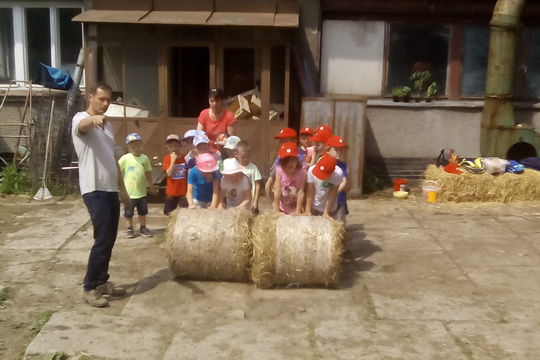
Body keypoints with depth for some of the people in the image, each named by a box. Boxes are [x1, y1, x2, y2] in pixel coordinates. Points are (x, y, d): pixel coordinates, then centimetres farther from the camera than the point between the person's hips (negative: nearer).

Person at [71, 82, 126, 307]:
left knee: (110, 240, 12)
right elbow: (84, 125, -35)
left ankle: (102, 282, 24)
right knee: (103, 239, -9)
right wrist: (94, 118, -58)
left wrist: (122, 188, 21)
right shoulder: (81, 119, -7)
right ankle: (89, 288, 2)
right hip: (94, 190, -8)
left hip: (110, 189, 8)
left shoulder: (107, 126, 18)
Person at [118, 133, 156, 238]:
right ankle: (130, 229, 27)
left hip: (142, 192, 3)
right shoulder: (125, 158, -13)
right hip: (129, 193, -3)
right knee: (129, 213, 11)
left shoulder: (145, 158, -2)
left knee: (142, 212, 17)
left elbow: (148, 172, 10)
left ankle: (143, 228, 31)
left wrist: (151, 185, 17)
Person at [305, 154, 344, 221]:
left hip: (330, 209, -1)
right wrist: (308, 211, -17)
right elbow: (310, 192, -17)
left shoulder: (338, 174, -26)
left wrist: (326, 213, -20)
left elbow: (332, 194, -21)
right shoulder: (311, 170, -23)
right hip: (313, 207, 1)